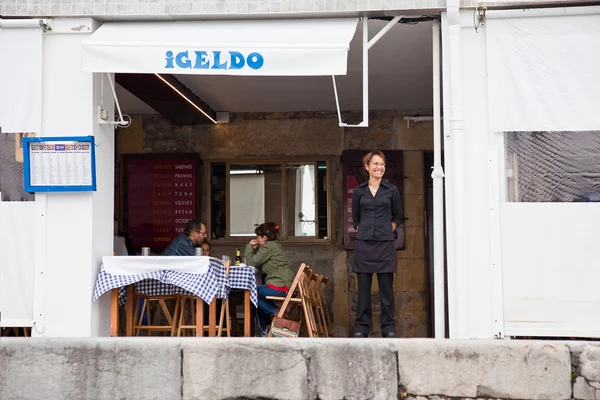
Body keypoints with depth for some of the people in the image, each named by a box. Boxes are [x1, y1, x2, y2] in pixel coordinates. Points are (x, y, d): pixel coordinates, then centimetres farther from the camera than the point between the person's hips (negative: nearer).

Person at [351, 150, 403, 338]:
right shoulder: (359, 191, 8)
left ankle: (389, 328, 8)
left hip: (385, 244, -1)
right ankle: (361, 327, 8)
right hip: (363, 244, 1)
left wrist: (386, 231, 4)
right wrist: (364, 232, 5)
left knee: (386, 288, 1)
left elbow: (397, 217, 13)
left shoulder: (392, 190, 6)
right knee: (363, 288, 3)